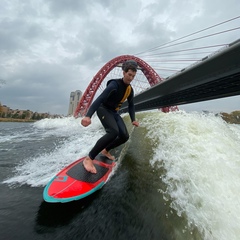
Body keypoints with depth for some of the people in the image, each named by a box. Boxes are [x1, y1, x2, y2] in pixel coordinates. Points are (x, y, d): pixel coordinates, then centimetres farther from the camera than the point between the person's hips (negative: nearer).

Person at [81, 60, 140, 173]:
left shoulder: (130, 90, 4)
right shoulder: (114, 84, -21)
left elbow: (131, 105, 16)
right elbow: (100, 99, -32)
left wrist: (133, 119, 3)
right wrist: (88, 115, -44)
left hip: (114, 112, 8)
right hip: (104, 109, -7)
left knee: (125, 136, -3)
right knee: (113, 132, -33)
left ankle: (105, 150, 21)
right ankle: (89, 158, -23)